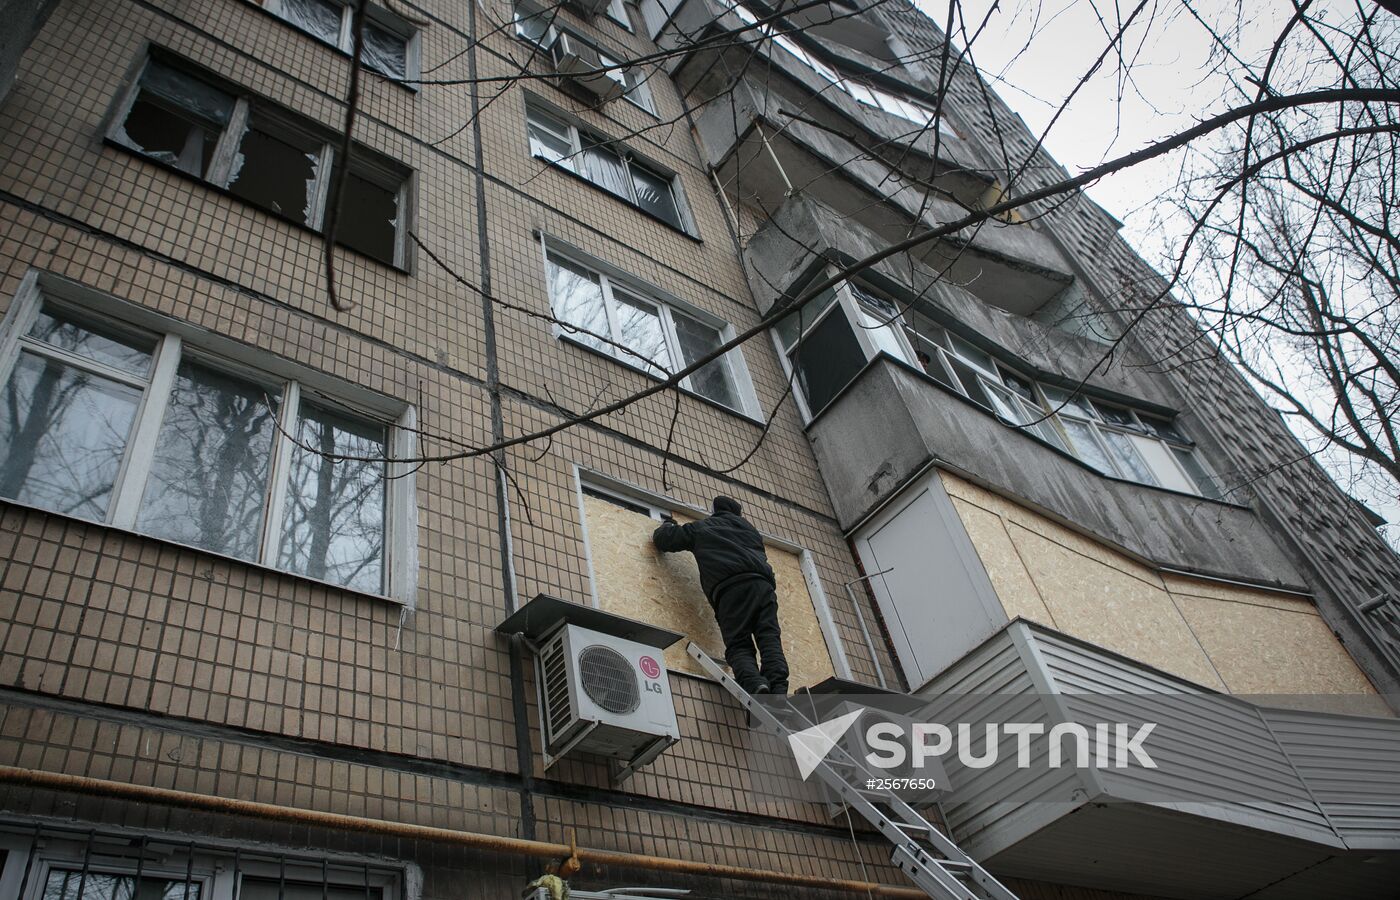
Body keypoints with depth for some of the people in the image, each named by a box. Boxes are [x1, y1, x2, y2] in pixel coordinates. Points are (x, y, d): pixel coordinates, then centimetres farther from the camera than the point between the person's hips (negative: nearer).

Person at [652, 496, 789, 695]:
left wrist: (667, 525, 55)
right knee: (769, 637, -8)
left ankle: (755, 684, -33)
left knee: (738, 645, -6)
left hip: (728, 587, -3)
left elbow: (662, 539, 34)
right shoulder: (747, 527, 37)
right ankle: (779, 689, -30)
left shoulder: (699, 528, 27)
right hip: (762, 581, 3)